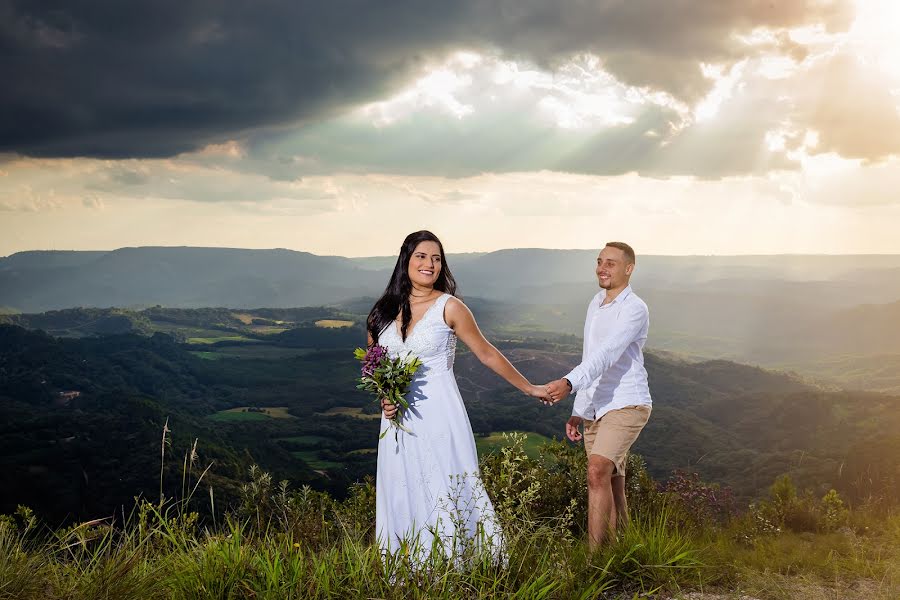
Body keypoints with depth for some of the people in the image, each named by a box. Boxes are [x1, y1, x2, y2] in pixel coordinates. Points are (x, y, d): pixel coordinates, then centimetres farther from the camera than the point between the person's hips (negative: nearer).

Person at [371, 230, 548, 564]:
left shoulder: (449, 307, -4)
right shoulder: (384, 311, 7)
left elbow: (487, 354, 3)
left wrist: (530, 389, 7)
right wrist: (382, 397, -1)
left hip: (439, 415, -4)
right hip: (398, 418, 4)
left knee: (445, 495, -4)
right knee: (402, 498, 5)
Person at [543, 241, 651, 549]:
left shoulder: (634, 309, -10)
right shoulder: (596, 303, 16)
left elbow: (607, 354, -25)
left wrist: (569, 383, -40)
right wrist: (578, 412, 19)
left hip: (626, 405, -8)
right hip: (596, 409, 8)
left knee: (597, 472, -23)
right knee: (612, 487, 9)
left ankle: (594, 555, -24)